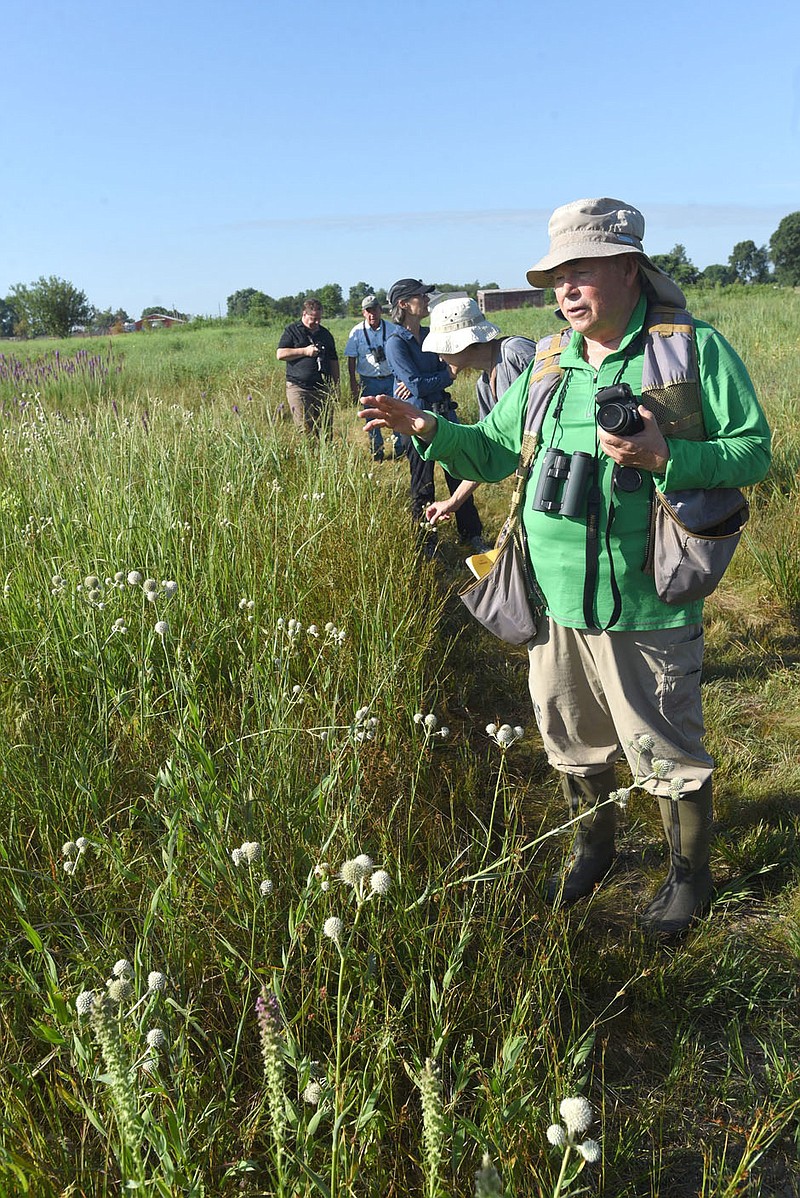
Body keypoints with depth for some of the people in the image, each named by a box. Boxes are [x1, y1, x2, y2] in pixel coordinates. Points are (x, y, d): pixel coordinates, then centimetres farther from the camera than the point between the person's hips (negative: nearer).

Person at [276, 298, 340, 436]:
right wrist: (305, 351, -11)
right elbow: (280, 354, -5)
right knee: (305, 431, -8)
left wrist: (336, 385, 14)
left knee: (326, 430, 2)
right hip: (299, 388, -4)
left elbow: (333, 361, 21)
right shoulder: (291, 331, 5)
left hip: (323, 388, 4)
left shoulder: (325, 334, 17)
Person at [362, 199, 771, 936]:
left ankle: (690, 877, 34)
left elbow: (753, 451, -7)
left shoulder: (694, 348, -6)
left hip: (646, 608, -5)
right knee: (574, 742, 21)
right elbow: (494, 453, 13)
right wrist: (432, 431, -4)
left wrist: (666, 457, -23)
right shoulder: (548, 364, 9)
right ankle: (594, 849, 46)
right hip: (556, 605, 5)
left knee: (666, 752, 9)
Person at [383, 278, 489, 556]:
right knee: (423, 488, 5)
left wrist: (420, 384, -14)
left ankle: (472, 536, 24)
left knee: (459, 476, 12)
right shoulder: (396, 342, -12)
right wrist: (449, 373, -6)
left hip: (444, 413, 7)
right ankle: (426, 545, 20)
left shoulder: (429, 335, 10)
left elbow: (443, 369, 4)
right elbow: (417, 385, -18)